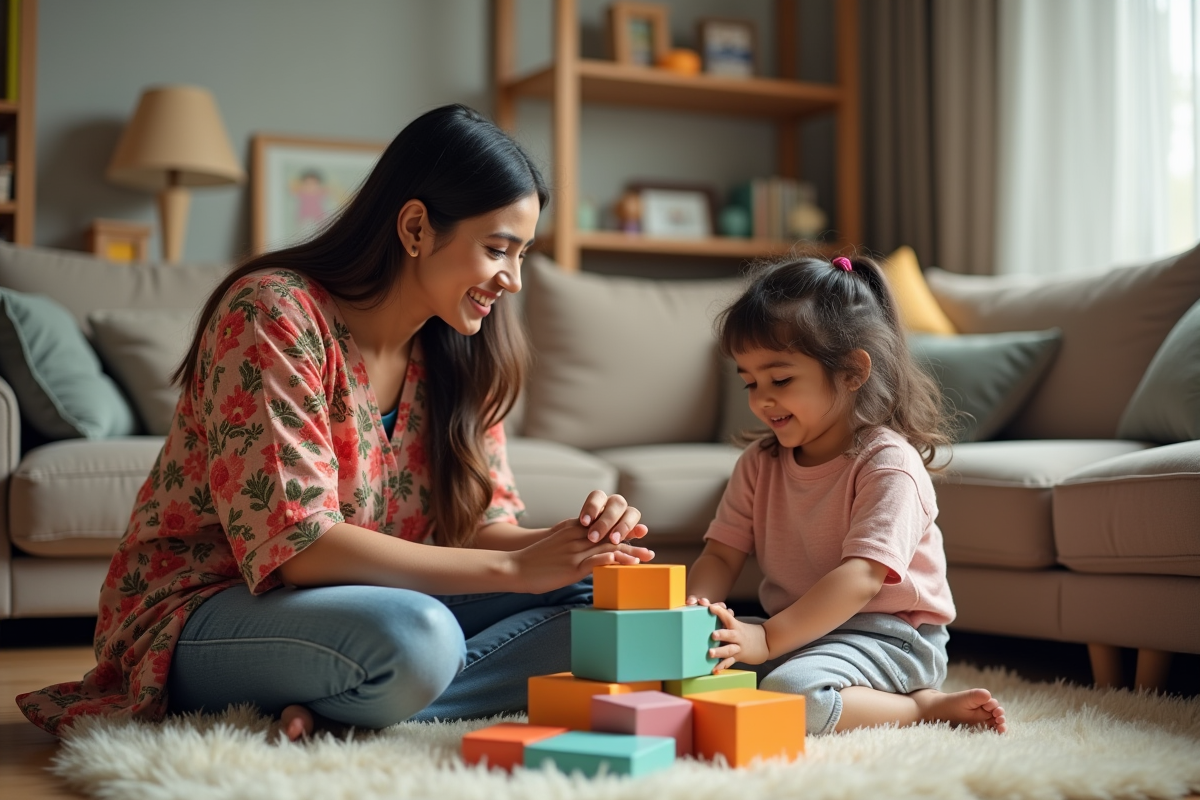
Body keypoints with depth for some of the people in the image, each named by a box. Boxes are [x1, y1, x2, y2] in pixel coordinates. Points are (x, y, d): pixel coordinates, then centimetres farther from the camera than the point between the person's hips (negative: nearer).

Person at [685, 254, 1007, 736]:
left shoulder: (888, 464, -14)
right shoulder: (760, 464, 9)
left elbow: (861, 577, -25)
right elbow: (721, 554, 4)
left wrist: (768, 639, -34)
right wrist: (691, 612, -20)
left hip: (886, 637, -8)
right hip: (795, 629, 8)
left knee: (790, 693, -35)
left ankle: (923, 706, -10)